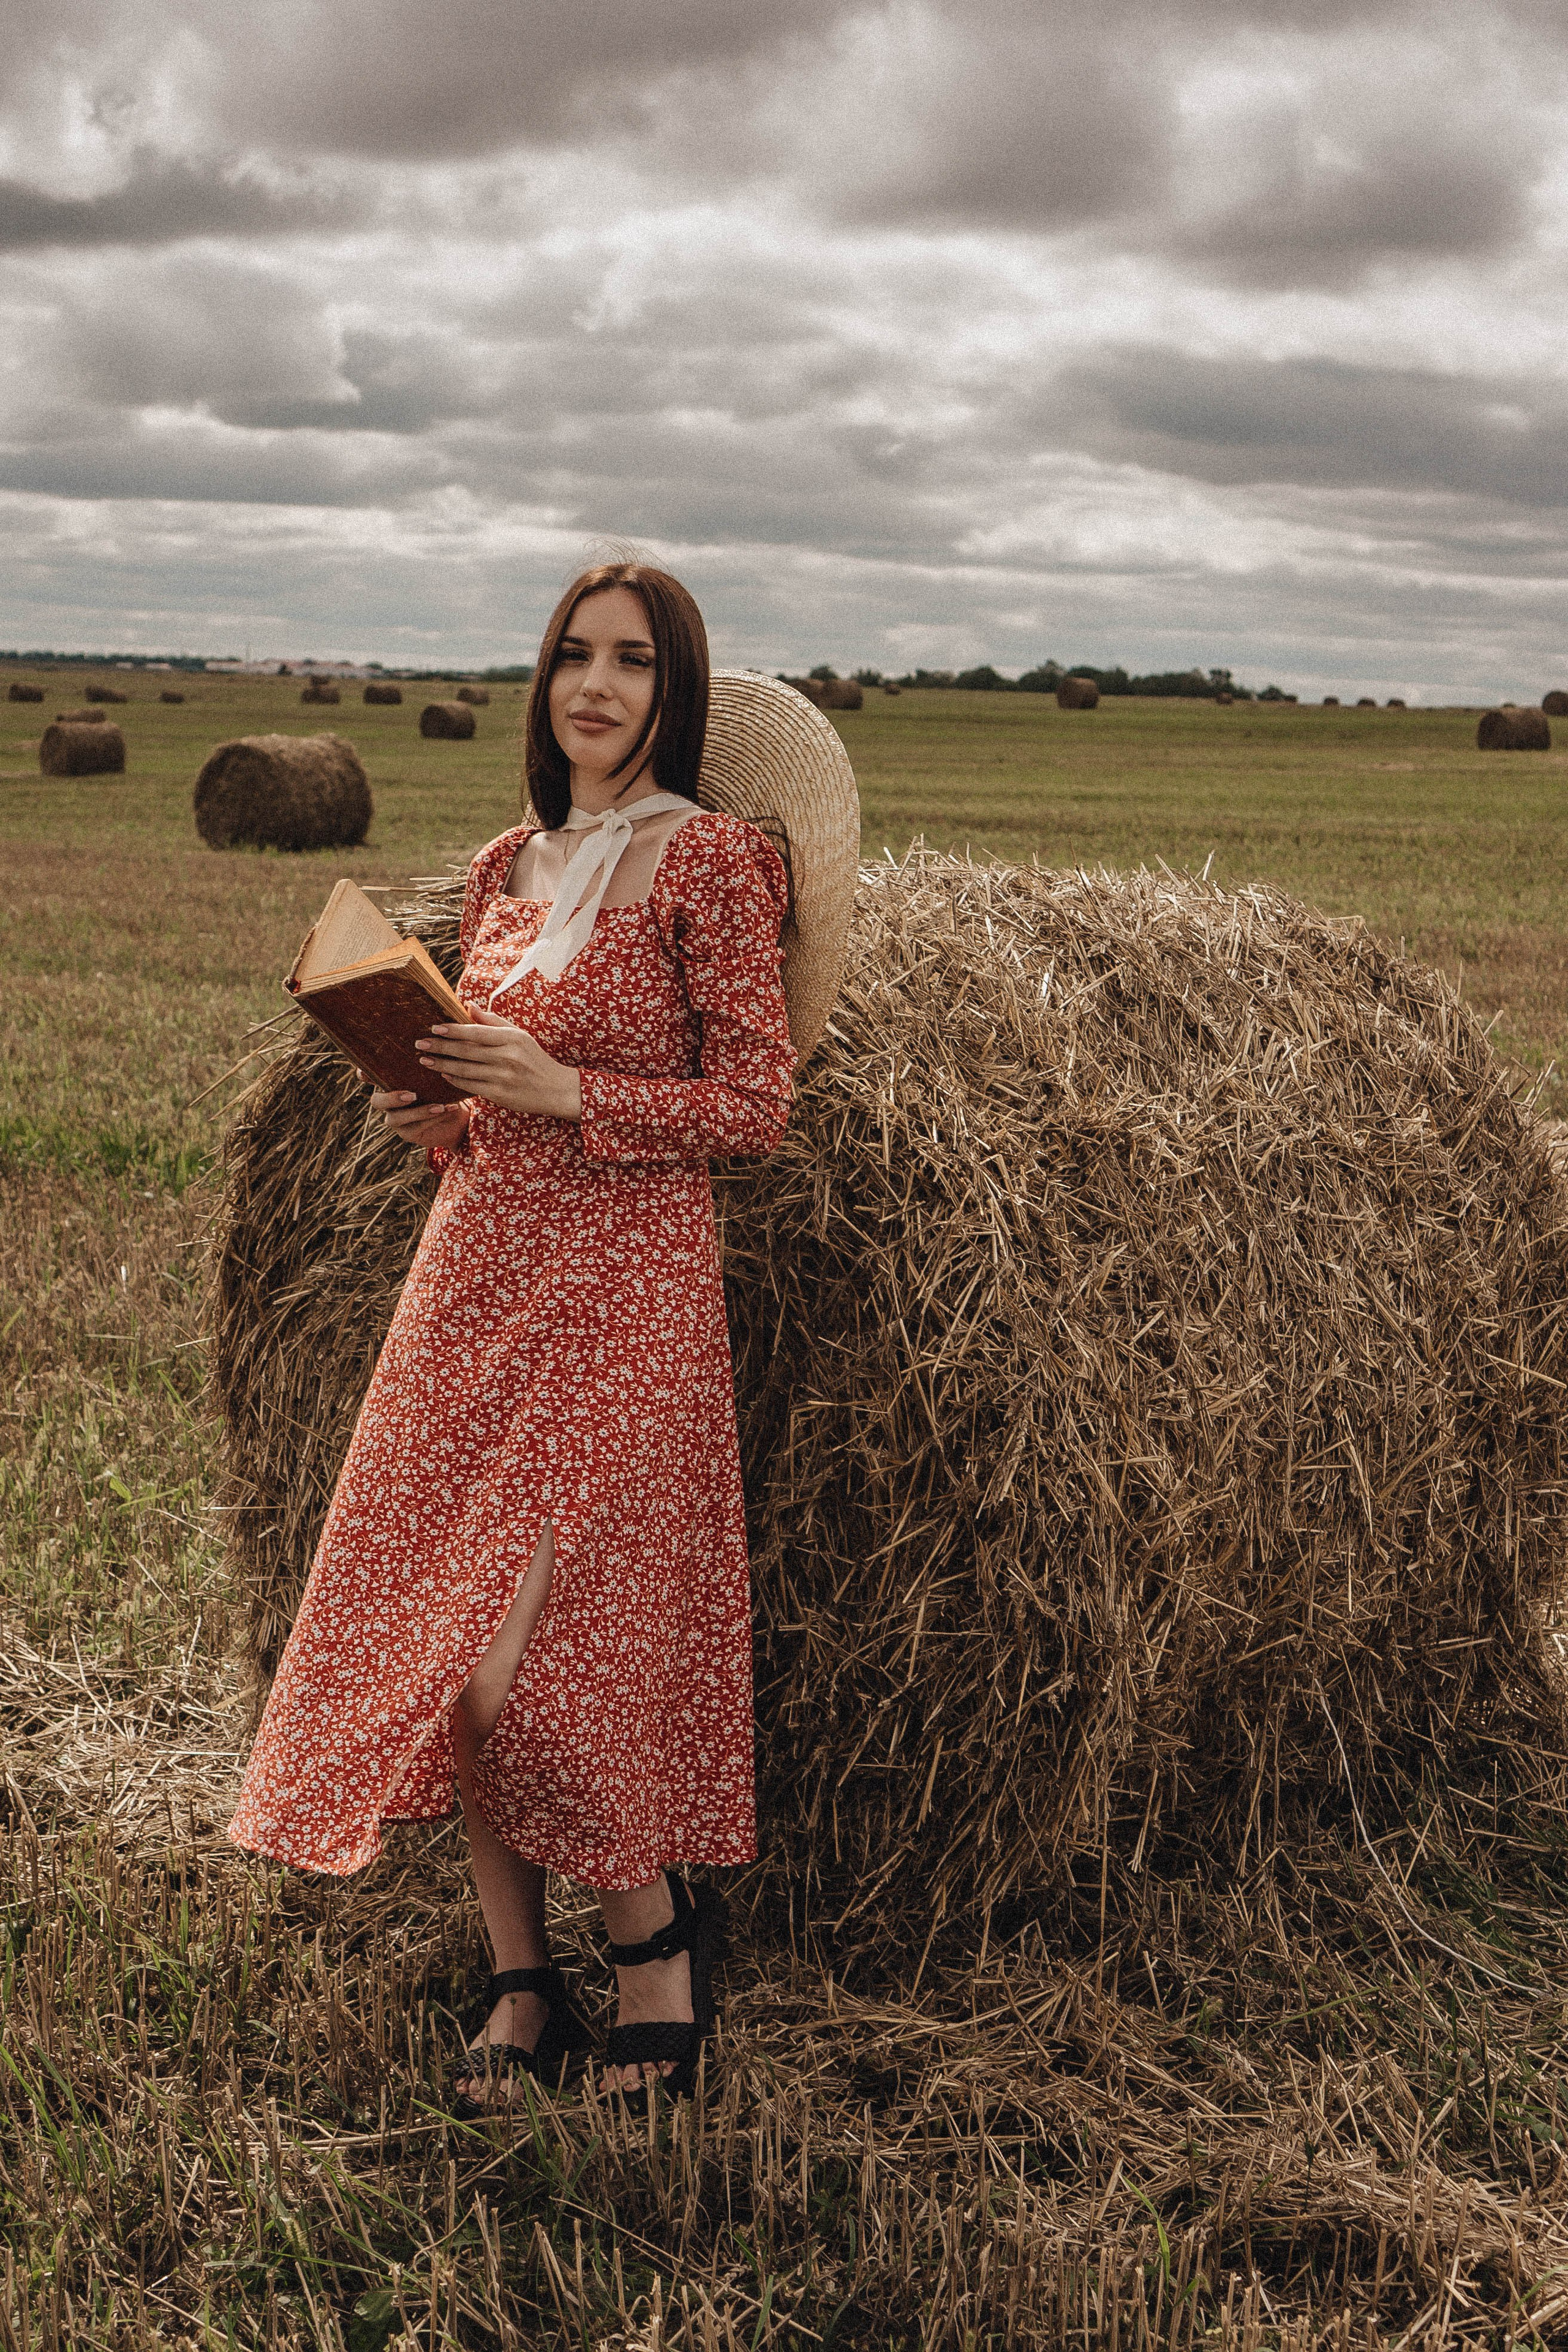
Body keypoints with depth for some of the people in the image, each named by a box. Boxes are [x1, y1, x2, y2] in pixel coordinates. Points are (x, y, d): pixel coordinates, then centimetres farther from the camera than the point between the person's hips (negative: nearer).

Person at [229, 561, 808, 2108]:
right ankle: (519, 1982, 19)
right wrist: (439, 1113, 1)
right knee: (423, 1650, 5)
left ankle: (655, 1930, 14)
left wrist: (560, 1091, -18)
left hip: (619, 1296, -7)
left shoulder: (706, 858, -6)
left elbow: (750, 1109, -10)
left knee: (508, 1662, -11)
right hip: (473, 1276, 7)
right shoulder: (507, 867, 13)